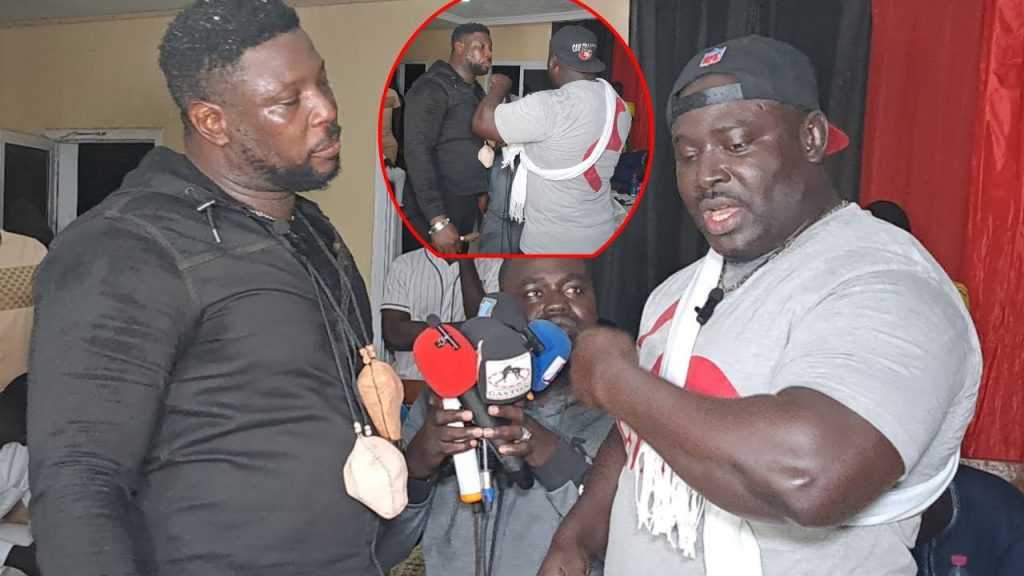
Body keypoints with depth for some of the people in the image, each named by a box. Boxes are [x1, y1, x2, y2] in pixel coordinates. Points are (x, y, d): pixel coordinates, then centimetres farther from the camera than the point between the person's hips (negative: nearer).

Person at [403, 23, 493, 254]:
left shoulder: (476, 91, 15)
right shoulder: (432, 88, -12)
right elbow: (417, 152, -20)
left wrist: (481, 190, 12)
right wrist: (438, 221, -26)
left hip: (466, 207, 8)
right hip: (435, 209, -8)